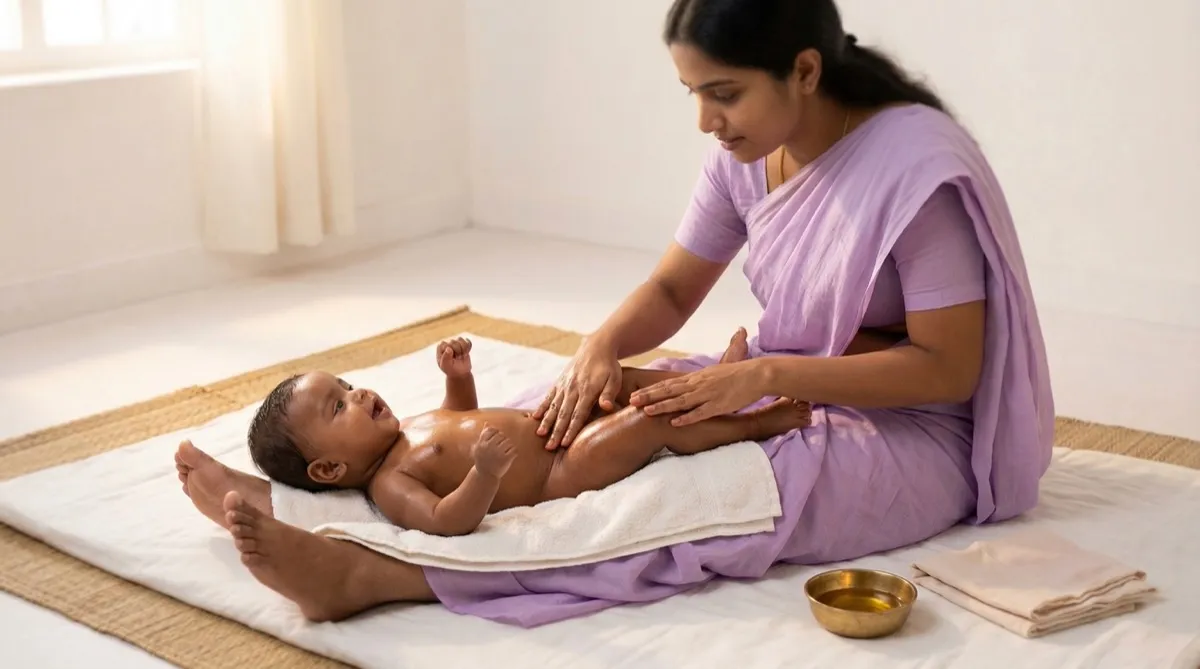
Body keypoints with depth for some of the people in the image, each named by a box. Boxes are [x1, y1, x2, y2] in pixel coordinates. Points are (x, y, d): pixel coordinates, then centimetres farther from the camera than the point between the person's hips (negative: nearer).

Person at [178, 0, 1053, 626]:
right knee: (578, 407, -12)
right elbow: (671, 290, 3)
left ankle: (378, 573, -41)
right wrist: (602, 347, -19)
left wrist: (766, 374, -30)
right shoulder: (748, 153, -2)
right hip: (780, 391, 7)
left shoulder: (916, 166, -23)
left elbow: (948, 368, -22)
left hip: (912, 433, -7)